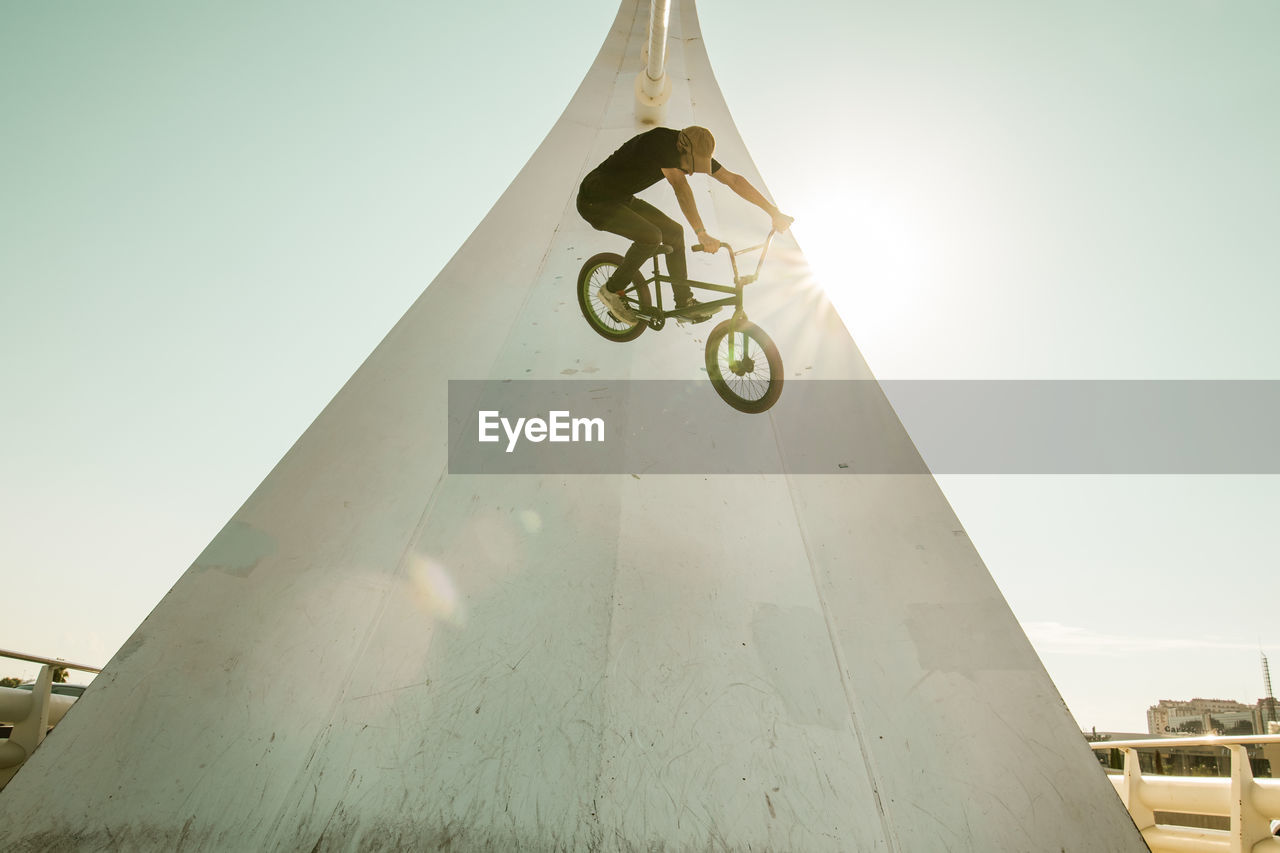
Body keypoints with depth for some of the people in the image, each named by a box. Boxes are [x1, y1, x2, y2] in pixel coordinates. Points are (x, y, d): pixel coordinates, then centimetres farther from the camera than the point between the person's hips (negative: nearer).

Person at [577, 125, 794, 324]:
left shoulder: (695, 151, -4)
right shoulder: (660, 141, -29)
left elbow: (733, 179, -4)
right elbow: (679, 185, -42)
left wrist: (774, 212, -7)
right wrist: (701, 234, -51)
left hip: (622, 199, 8)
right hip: (596, 202, -8)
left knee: (673, 231, 2)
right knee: (651, 236, -26)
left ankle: (685, 305, 10)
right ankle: (611, 290, -6)